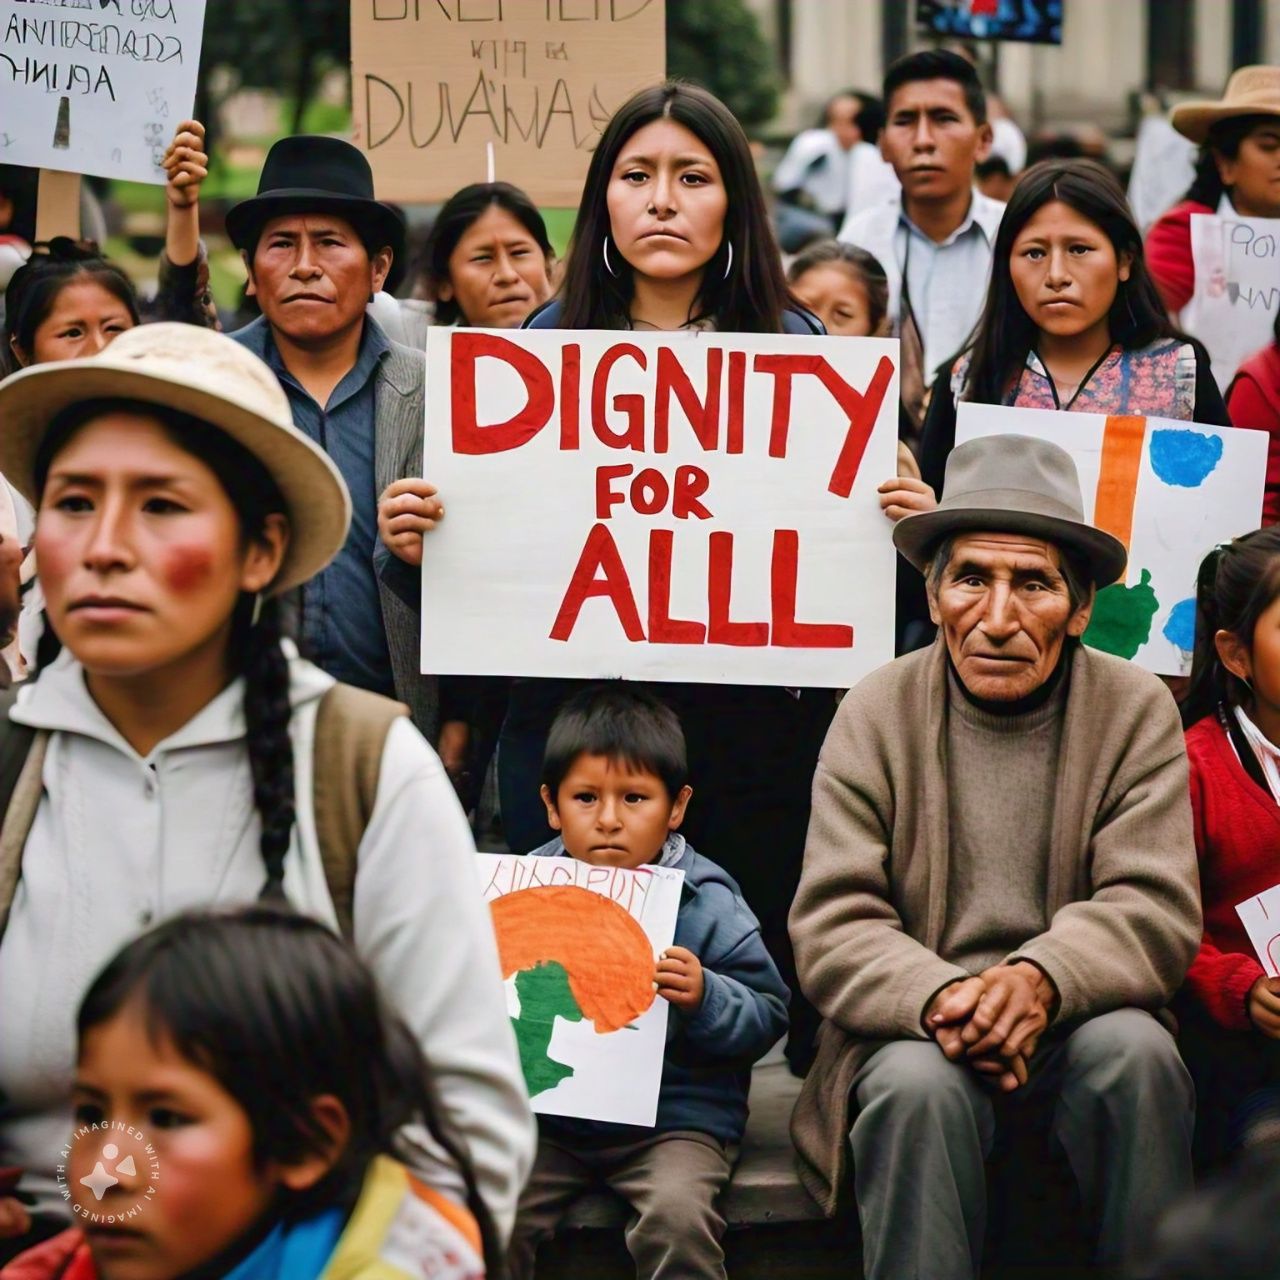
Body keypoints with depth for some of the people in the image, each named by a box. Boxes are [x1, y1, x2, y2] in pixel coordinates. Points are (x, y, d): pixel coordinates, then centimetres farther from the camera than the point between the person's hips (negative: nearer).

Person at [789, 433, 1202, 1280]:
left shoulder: (1138, 711, 2)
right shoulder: (875, 716, 1)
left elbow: (1157, 910, -7)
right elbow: (833, 928, -5)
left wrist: (1043, 980, -27)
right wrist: (938, 998, -27)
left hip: (1077, 1023, 1)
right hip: (916, 1030, -1)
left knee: (1137, 1052, -30)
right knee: (920, 1085, -32)